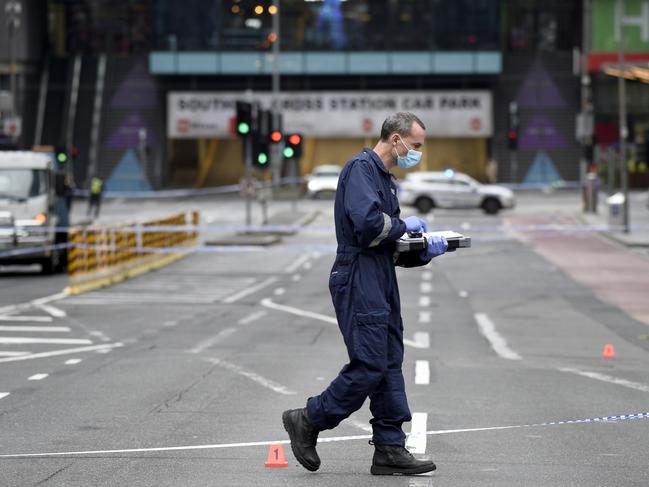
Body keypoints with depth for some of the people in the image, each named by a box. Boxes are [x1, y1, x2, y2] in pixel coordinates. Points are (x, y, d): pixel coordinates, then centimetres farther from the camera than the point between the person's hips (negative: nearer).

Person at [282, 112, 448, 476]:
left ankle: (391, 450, 8)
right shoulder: (362, 167, -9)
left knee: (390, 365, 7)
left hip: (381, 282, 10)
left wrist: (426, 250, 6)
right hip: (359, 280, -10)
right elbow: (367, 222, -25)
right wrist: (404, 225, -9)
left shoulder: (386, 179, 22)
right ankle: (308, 422, 3)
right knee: (369, 366, -11)